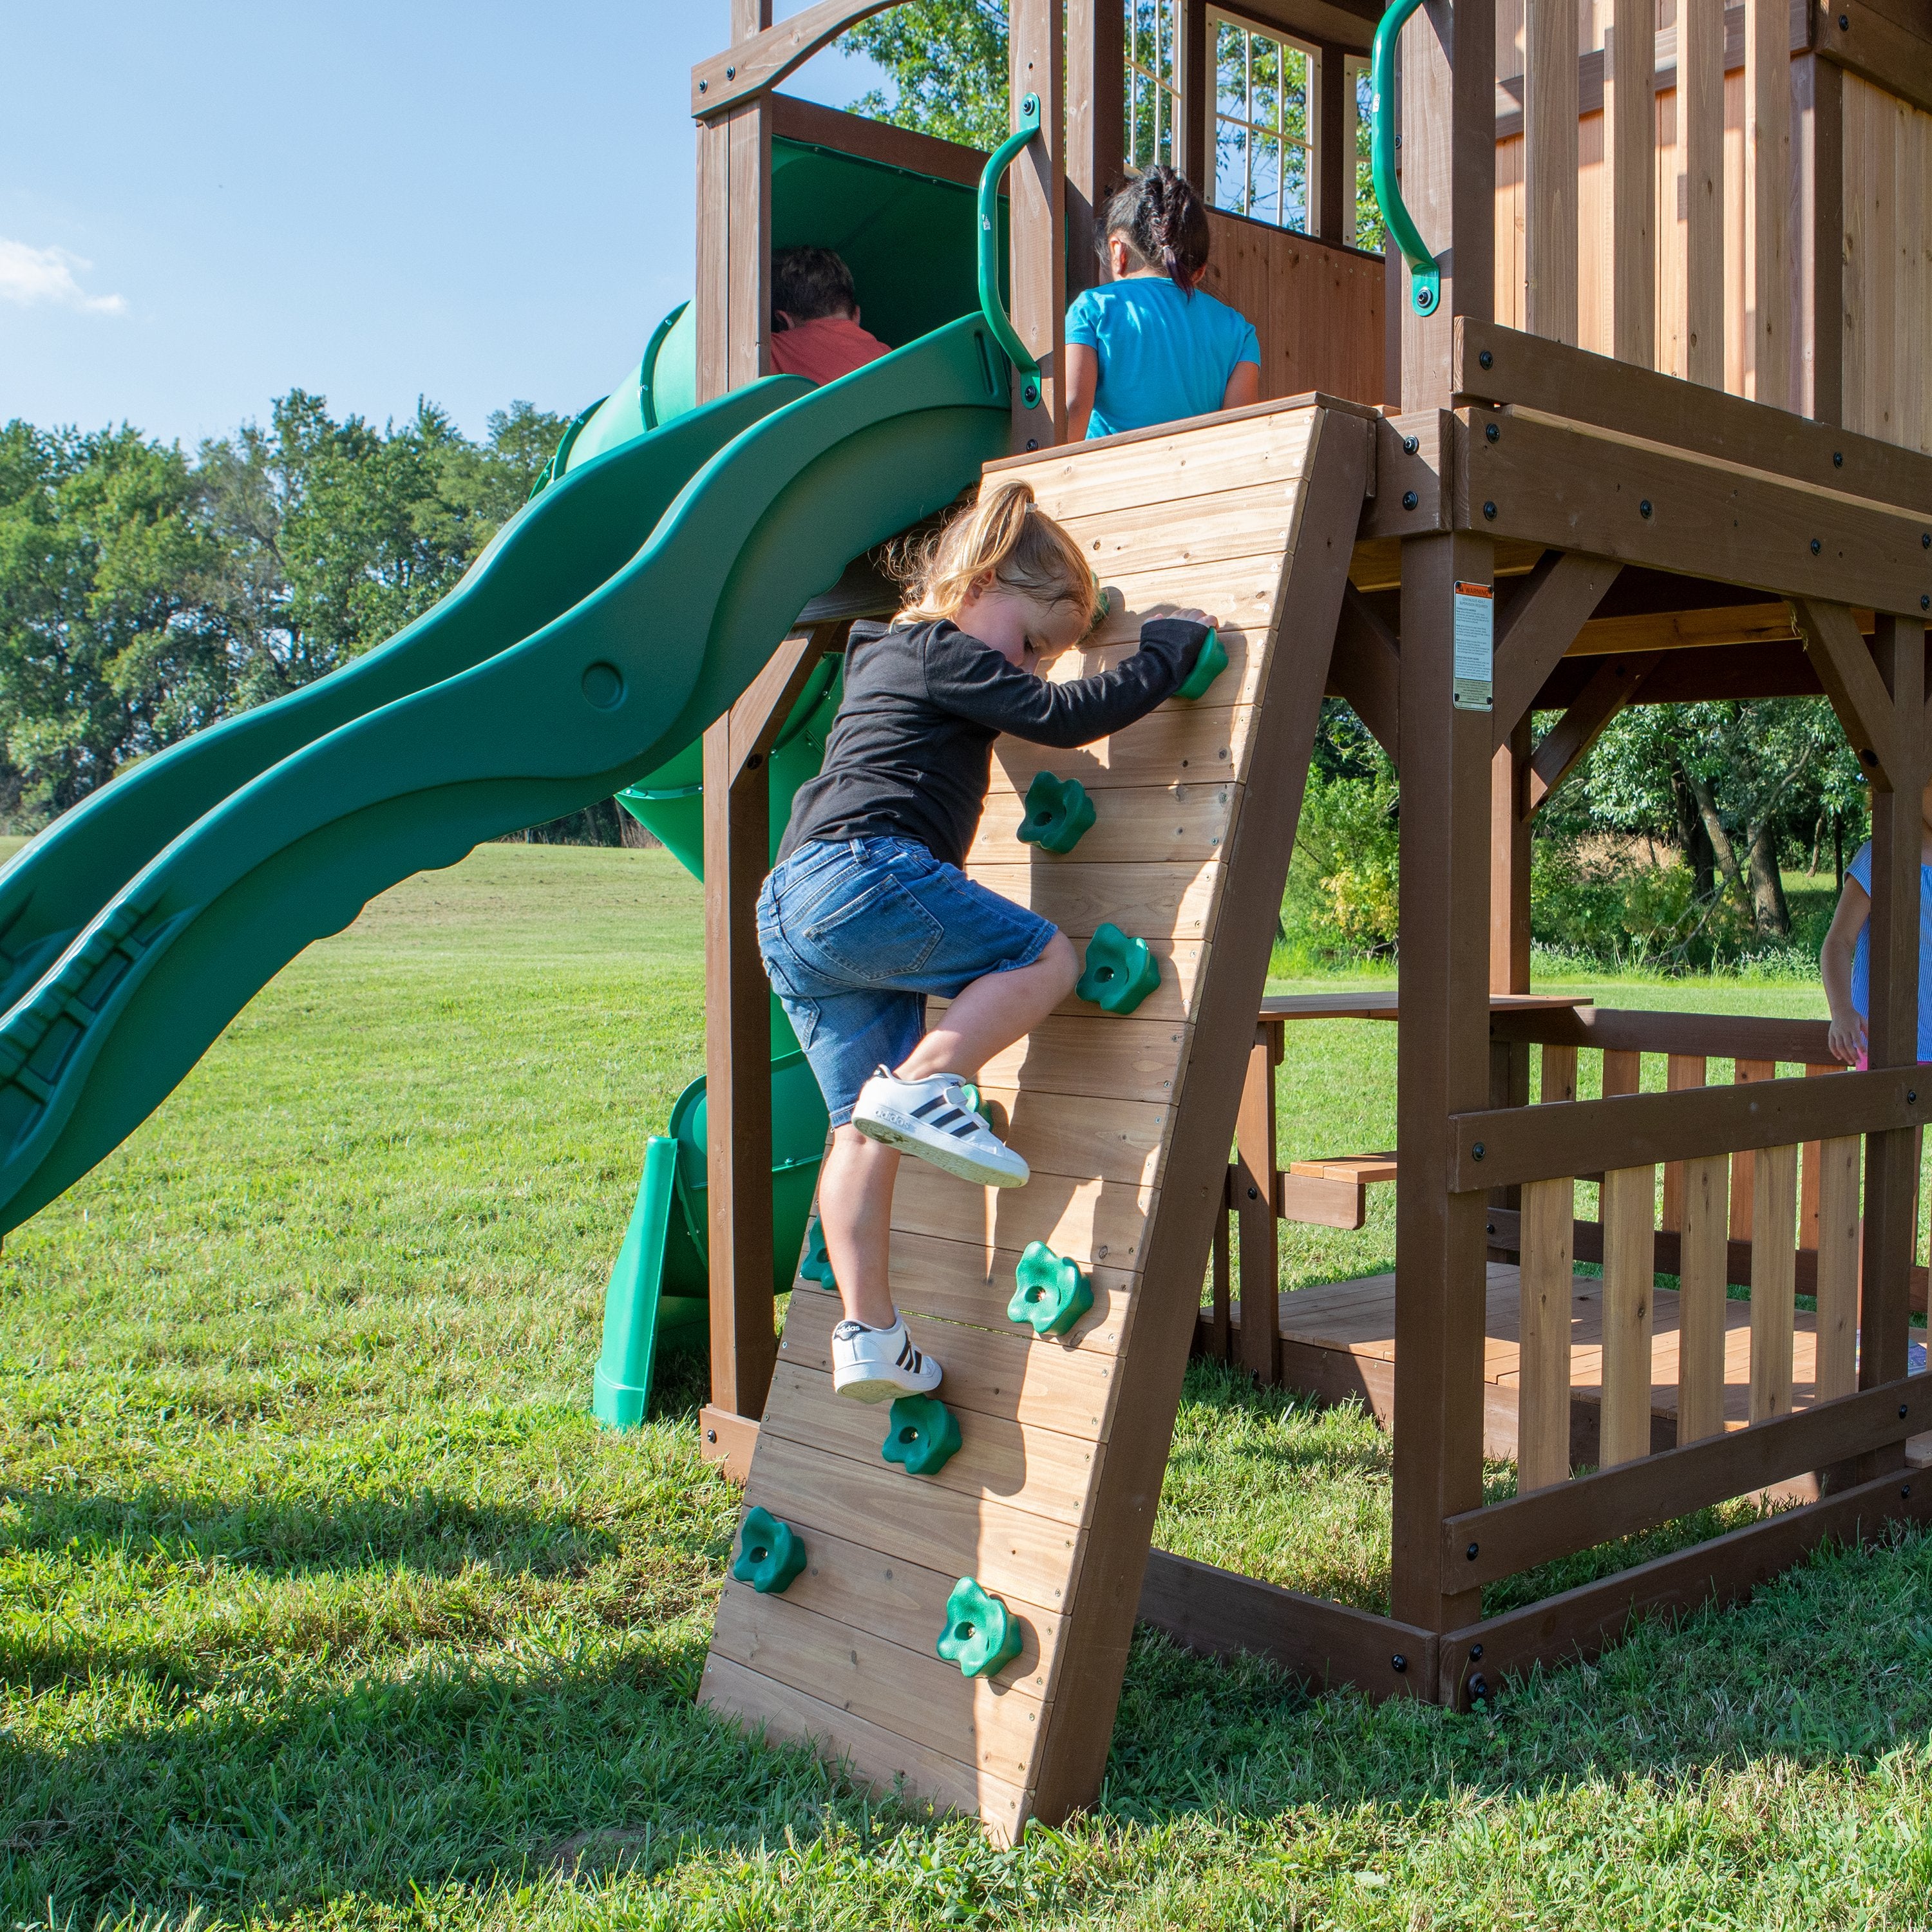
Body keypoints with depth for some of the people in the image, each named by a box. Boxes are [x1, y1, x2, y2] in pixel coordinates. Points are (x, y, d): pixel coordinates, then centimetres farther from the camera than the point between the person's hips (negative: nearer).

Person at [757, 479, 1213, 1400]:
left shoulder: (883, 656, 31)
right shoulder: (939, 651, 1)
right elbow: (1062, 715, -9)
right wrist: (1170, 648, 3)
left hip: (791, 912, 10)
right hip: (862, 874, -10)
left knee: (863, 1131, 7)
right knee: (1047, 957, -5)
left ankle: (867, 1335, 6)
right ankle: (918, 1089, -18)